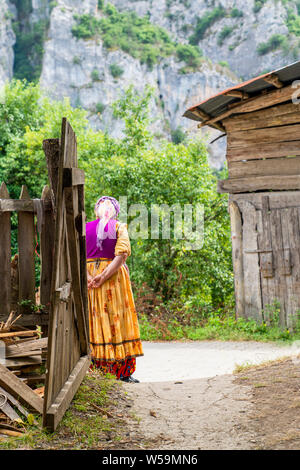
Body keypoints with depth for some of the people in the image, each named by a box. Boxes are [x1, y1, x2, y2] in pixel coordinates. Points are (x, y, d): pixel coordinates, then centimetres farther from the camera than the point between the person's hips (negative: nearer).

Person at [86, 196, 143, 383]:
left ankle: (95, 370, 6)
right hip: (115, 279, -3)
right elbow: (122, 253, -14)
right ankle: (123, 372, 2)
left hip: (89, 279, 3)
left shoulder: (85, 228, 7)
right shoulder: (119, 227, -1)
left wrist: (88, 278, -10)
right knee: (117, 319, 1)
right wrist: (104, 276, -16)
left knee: (95, 320, 7)